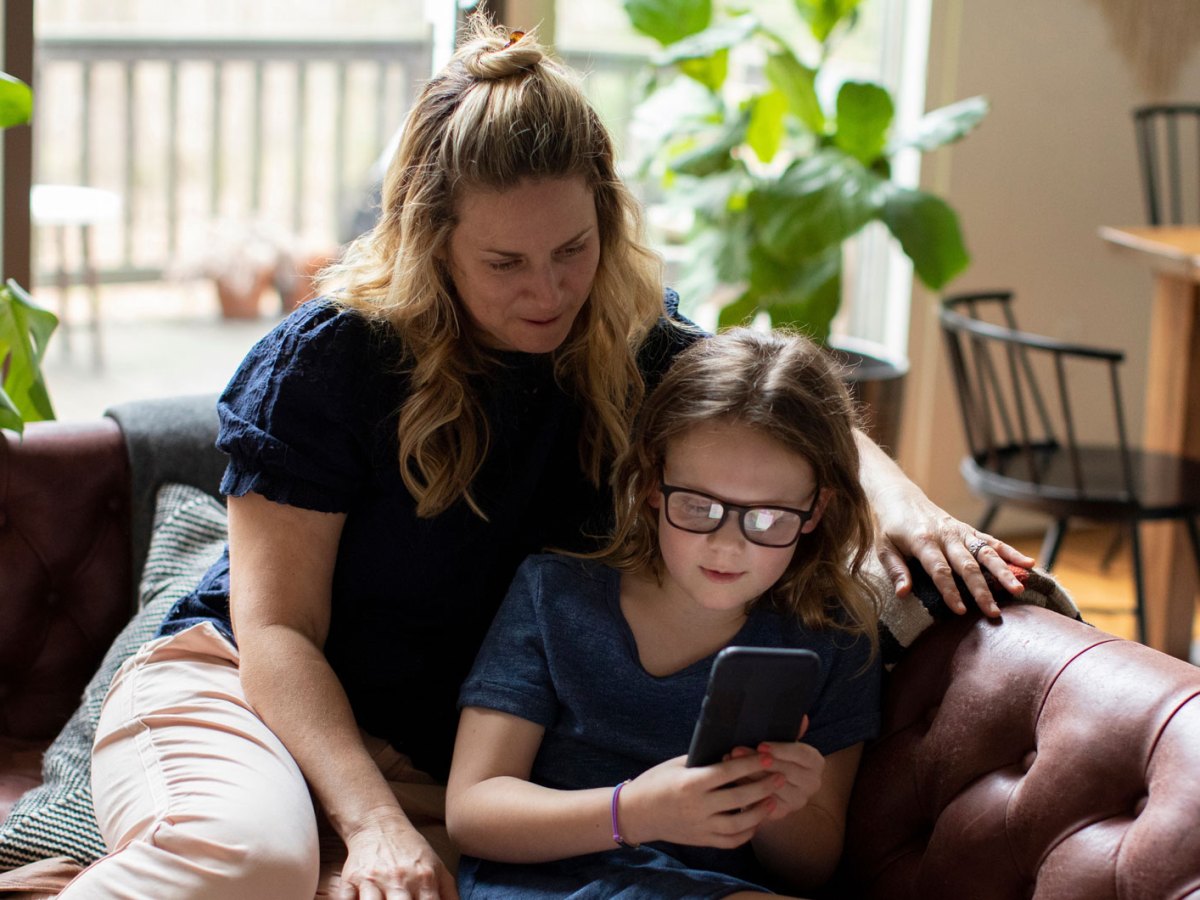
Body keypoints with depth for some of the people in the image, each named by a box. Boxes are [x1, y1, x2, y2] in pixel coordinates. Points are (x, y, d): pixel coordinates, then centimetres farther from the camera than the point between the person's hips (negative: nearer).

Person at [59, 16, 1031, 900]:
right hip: (244, 689, -4)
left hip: (443, 769, 5)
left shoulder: (636, 347, -1)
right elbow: (278, 627, -14)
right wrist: (372, 820, -28)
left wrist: (895, 501, -10)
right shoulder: (327, 361, -13)